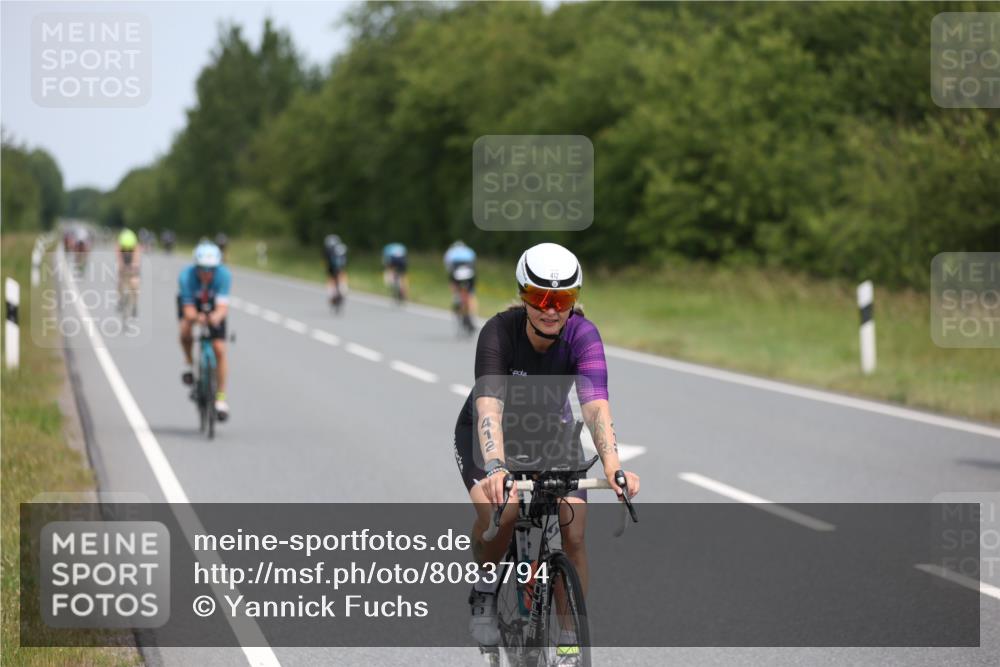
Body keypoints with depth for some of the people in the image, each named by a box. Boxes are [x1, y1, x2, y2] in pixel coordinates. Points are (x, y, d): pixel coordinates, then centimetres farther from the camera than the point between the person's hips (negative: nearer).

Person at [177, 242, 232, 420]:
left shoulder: (223, 275, -34)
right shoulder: (186, 276, -35)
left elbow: (223, 307, -42)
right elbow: (188, 310, -37)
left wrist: (217, 316, -65)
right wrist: (197, 317, -60)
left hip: (213, 306, 0)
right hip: (191, 301, 0)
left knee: (219, 349, -11)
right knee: (185, 331, -31)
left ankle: (221, 397, 0)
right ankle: (189, 362, 0)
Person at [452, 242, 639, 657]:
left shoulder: (582, 335, -27)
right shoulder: (499, 332, -32)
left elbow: (595, 405, -39)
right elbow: (489, 408, -43)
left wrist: (612, 465, -56)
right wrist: (495, 467, -61)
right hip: (485, 434, -2)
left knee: (573, 533, -16)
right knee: (498, 510, -31)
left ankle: (570, 641, 1)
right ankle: (484, 593, -2)